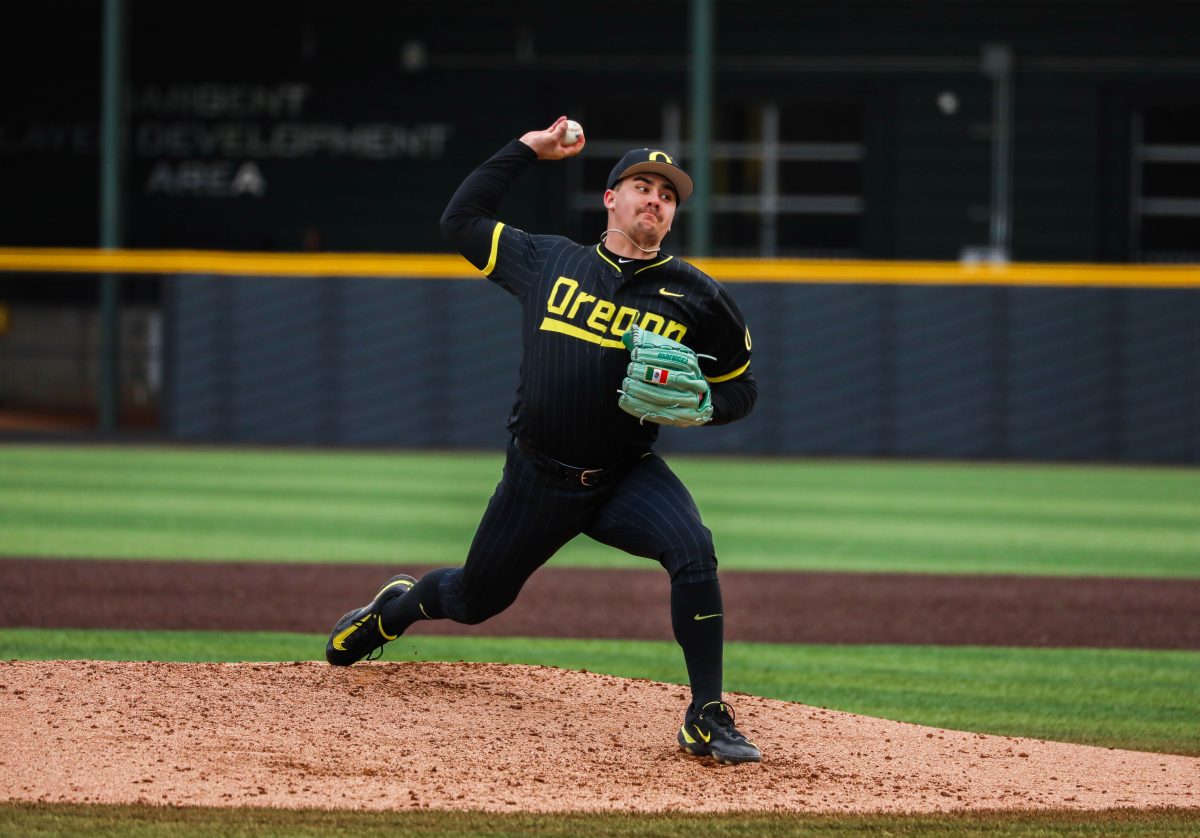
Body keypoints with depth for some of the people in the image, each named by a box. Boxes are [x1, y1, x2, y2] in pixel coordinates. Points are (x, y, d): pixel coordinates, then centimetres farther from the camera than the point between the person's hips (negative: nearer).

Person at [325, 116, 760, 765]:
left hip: (627, 478, -1)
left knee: (693, 552, -30)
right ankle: (397, 607, 52)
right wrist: (526, 150, 10)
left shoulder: (696, 297, 0)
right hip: (538, 479, 1)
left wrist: (699, 408, -15)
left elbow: (740, 388, 7)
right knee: (475, 599, 15)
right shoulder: (547, 261, 4)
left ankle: (707, 719, -23)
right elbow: (459, 220, 13)